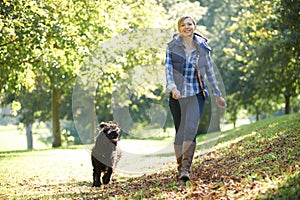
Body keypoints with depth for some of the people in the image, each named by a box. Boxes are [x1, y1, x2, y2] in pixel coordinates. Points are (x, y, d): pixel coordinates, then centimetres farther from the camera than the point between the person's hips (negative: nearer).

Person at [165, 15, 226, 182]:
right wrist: (172, 87, -26)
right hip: (177, 94, 0)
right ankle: (180, 166, 21)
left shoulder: (202, 48, 6)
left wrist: (218, 95, 17)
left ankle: (186, 168, -20)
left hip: (196, 93, 0)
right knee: (179, 130, 7)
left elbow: (210, 72, 13)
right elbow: (168, 68, -9)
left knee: (191, 129, -17)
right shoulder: (172, 46, 1)